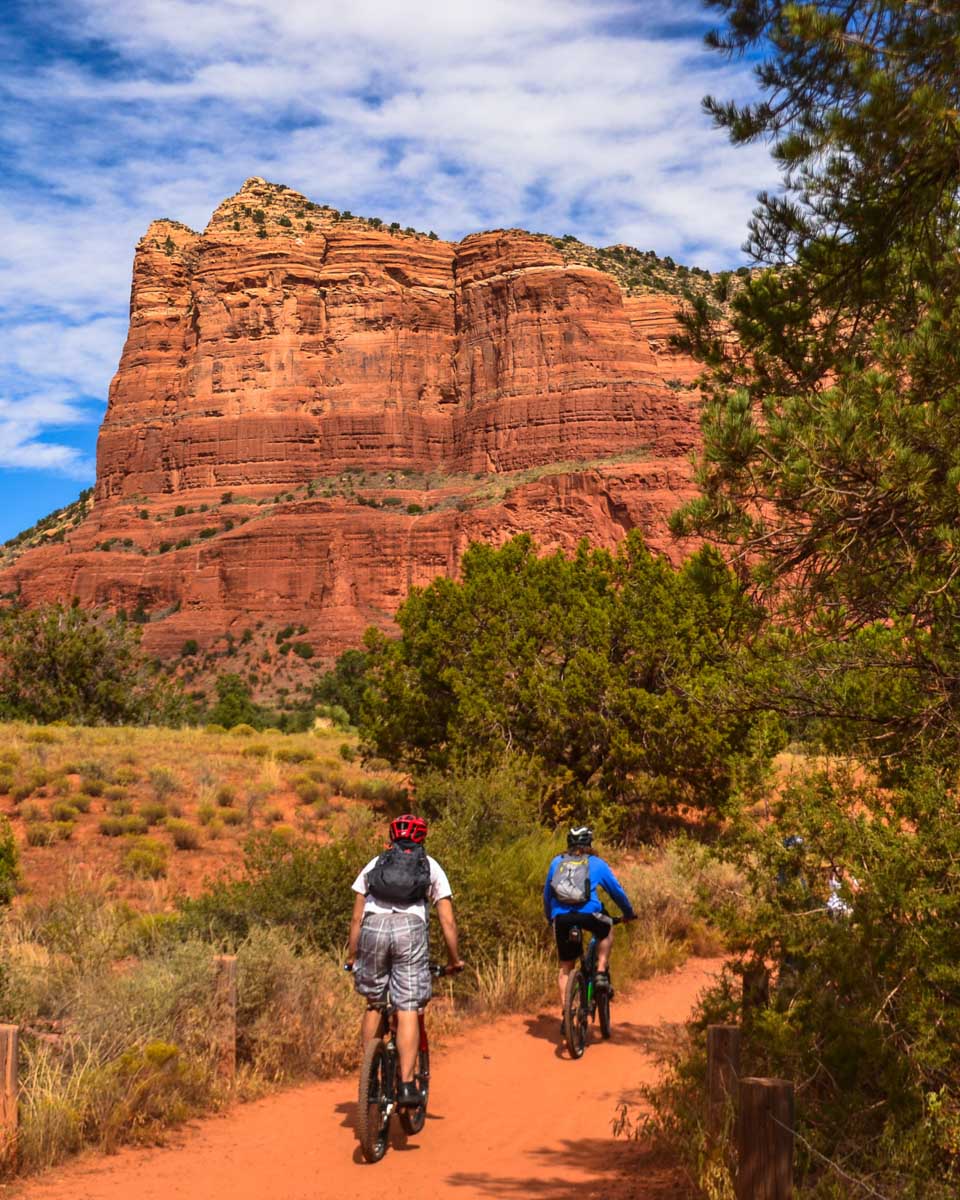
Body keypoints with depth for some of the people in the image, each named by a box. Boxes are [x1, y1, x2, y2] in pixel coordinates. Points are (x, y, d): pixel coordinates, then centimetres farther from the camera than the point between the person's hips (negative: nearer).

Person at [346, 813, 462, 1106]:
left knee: (374, 1004, 18)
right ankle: (406, 1085, -8)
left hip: (373, 926, 2)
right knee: (408, 1011, -1)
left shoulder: (375, 864, 25)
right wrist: (455, 960, 26)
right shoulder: (431, 867, 23)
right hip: (411, 928, -1)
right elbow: (447, 921, 17)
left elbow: (356, 918, 21)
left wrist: (351, 957, 29)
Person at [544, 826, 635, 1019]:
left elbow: (546, 895, 26)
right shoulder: (596, 863, 15)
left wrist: (551, 919, 39)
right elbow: (616, 891, 21)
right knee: (607, 931, 32)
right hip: (588, 914, -2)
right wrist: (629, 913, 36)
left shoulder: (557, 862, 21)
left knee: (566, 967, 16)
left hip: (561, 918, 2)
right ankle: (601, 973, 17)